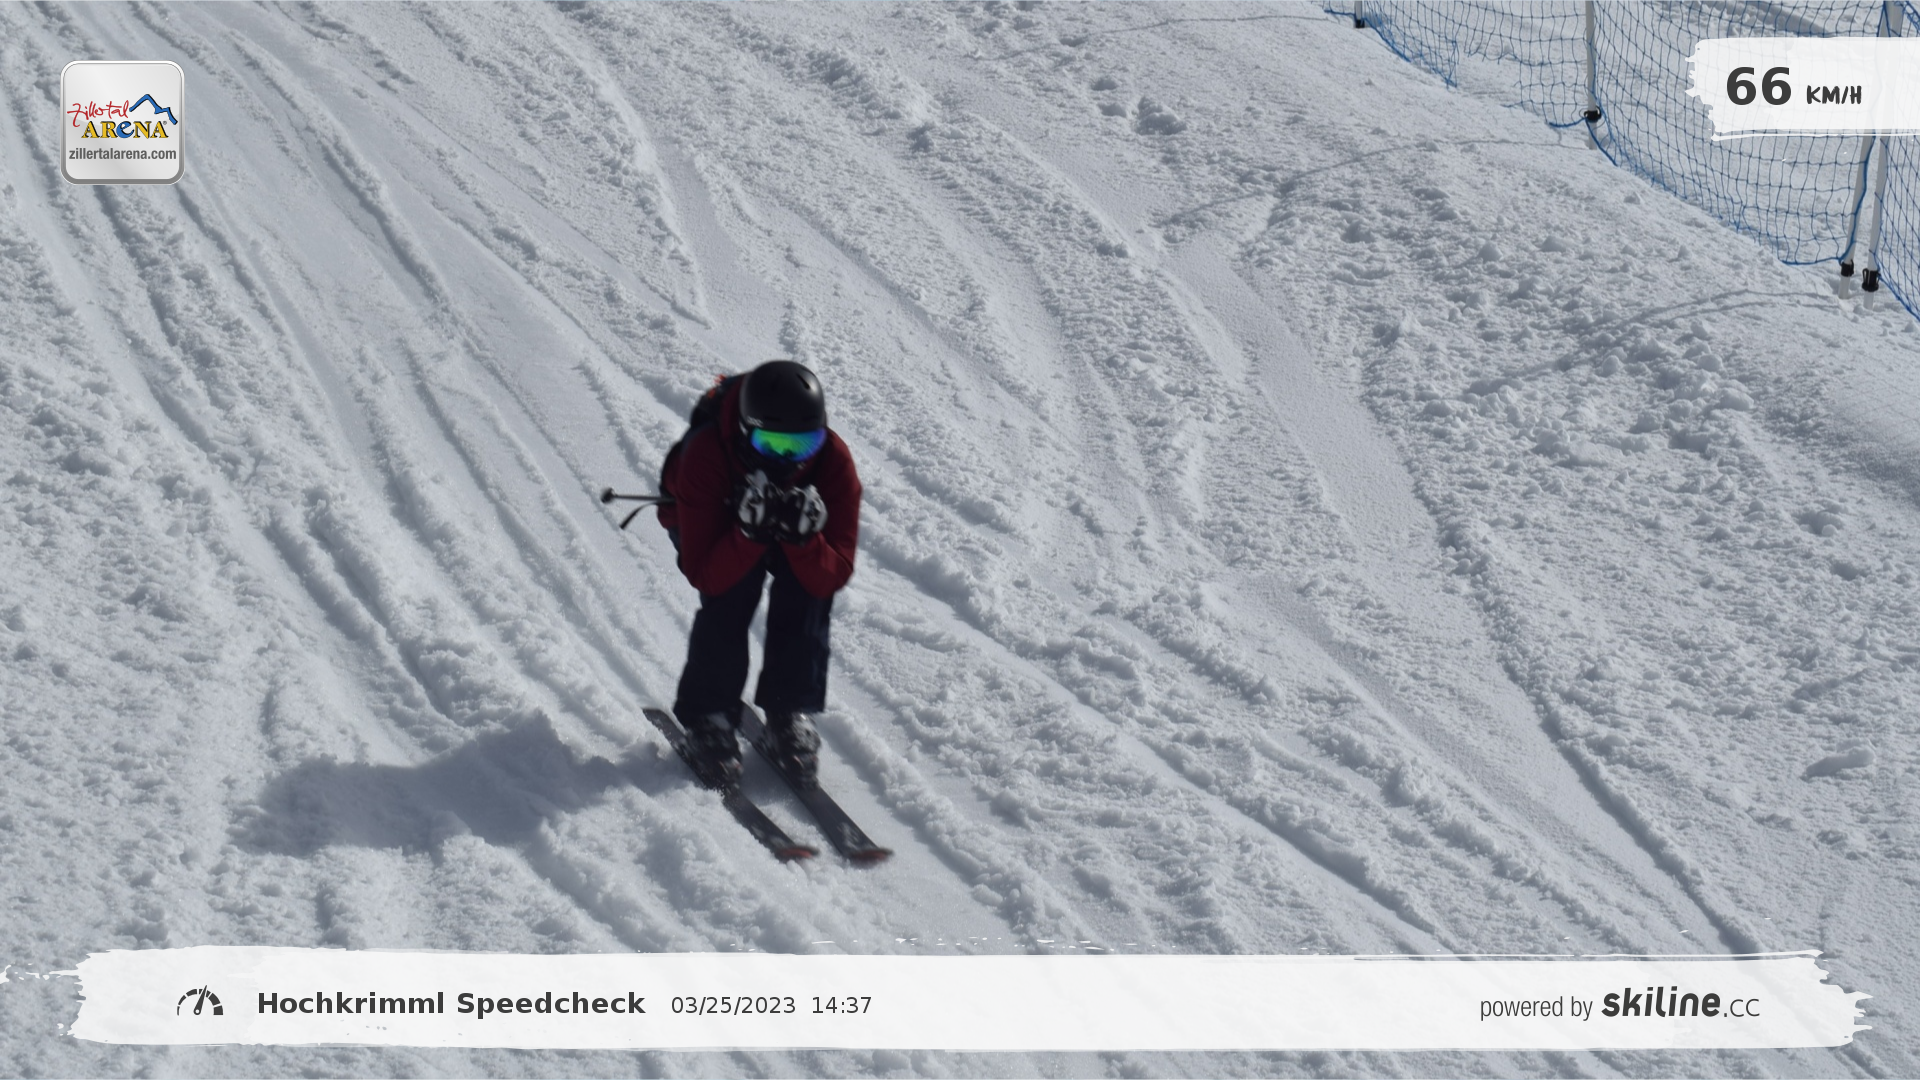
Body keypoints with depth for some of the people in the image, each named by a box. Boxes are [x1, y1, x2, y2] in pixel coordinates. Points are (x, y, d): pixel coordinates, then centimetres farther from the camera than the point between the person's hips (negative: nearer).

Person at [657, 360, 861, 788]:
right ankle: (707, 718, -14)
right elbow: (705, 576, -39)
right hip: (710, 525, -2)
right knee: (732, 592, -31)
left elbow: (833, 578, -32)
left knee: (810, 584, -27)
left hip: (797, 530, 2)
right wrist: (751, 532, -55)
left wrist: (803, 538, -51)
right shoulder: (705, 455, -39)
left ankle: (789, 713, -11)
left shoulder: (834, 461, -33)